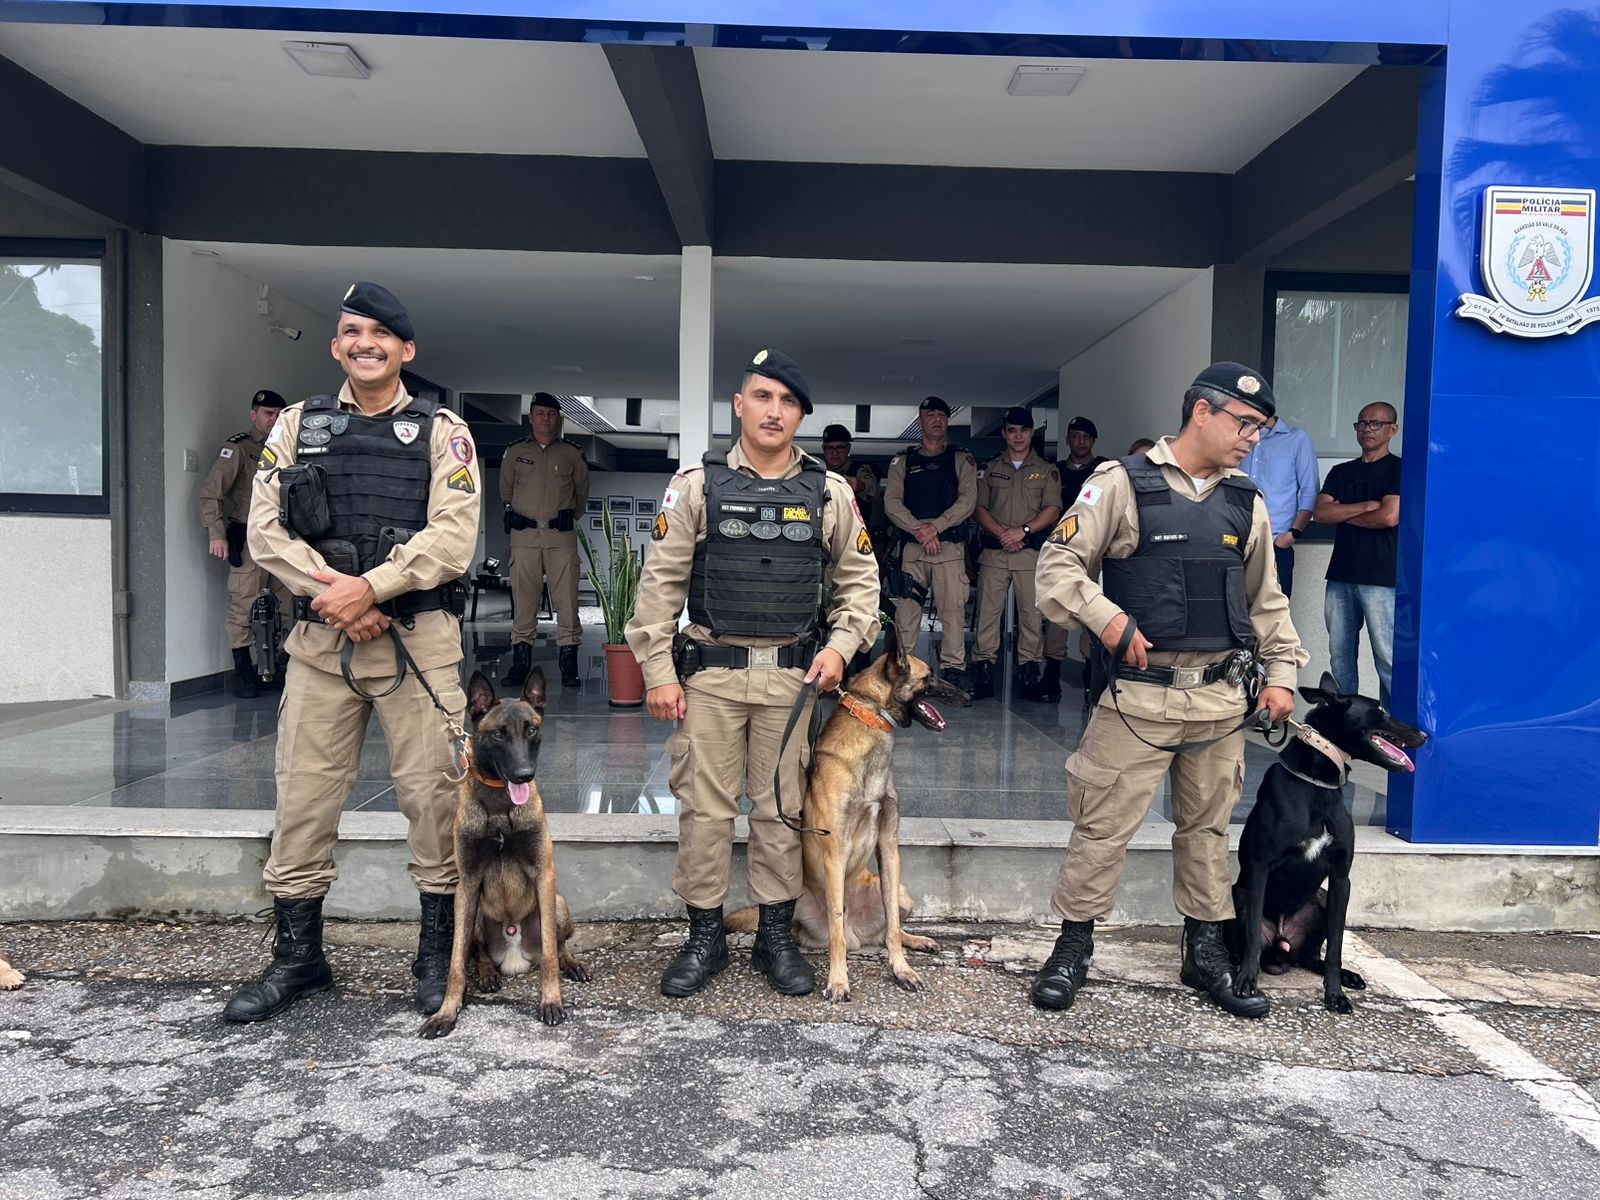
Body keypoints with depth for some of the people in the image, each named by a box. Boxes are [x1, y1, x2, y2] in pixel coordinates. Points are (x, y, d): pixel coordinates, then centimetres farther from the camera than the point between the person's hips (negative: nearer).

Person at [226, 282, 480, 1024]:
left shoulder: (442, 432, 4)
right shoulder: (298, 425, 13)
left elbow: (452, 537, -8)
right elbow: (265, 529, 3)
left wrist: (368, 587, -17)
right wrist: (330, 592, -11)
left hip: (417, 638, -2)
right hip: (319, 639, 3)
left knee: (432, 794, 2)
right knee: (301, 798, 7)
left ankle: (438, 955, 18)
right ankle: (297, 958, 24)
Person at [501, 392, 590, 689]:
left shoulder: (571, 455, 8)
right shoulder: (514, 453, 10)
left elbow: (582, 493, 20)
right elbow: (505, 492, 22)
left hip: (561, 535, -1)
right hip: (524, 535, 1)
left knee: (566, 598, -5)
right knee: (523, 598, 0)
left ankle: (569, 664, -2)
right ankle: (521, 660, 5)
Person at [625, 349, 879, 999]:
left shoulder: (830, 493, 4)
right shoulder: (697, 484, 0)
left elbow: (858, 579, 12)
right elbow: (660, 582, 0)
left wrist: (839, 645, -2)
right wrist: (658, 672, -4)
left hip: (793, 675, 1)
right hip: (710, 671, -1)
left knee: (783, 807, 9)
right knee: (705, 806, 5)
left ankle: (776, 937, 23)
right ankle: (704, 936, 21)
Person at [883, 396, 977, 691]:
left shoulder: (962, 460, 13)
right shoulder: (902, 462, 16)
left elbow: (968, 500, 0)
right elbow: (892, 503, 4)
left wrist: (936, 526, -13)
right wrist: (919, 530, -11)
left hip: (950, 545, -1)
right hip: (911, 545, 1)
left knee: (953, 606, -7)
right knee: (905, 607, -3)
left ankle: (953, 667, -4)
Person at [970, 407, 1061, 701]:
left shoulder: (1047, 471, 12)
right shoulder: (990, 468, 15)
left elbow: (1052, 510, 2)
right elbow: (980, 508, 9)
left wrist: (1023, 530, -12)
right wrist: (1001, 532, -8)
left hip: (1032, 552, -1)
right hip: (994, 551, 1)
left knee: (1032, 613, -3)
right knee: (987, 612, -4)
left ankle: (1028, 675, 3)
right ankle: (983, 674, -1)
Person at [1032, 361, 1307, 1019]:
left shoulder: (1246, 503, 13)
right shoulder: (1123, 483, -4)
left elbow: (1267, 601, 20)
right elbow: (1058, 563, -6)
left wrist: (1280, 673, 13)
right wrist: (1107, 619, -19)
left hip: (1222, 699, 5)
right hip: (1139, 696, -5)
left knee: (1207, 828, 15)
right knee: (1103, 826, 0)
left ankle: (1206, 952, 30)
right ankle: (1073, 948, 17)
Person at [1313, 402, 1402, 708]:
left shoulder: (1399, 469, 2)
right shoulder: (1340, 472, 18)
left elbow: (1390, 516, -12)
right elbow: (1320, 512, 4)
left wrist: (1343, 514, 1)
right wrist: (1366, 505, -7)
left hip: (1381, 578, -5)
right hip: (1341, 574, 6)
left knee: (1387, 658, -7)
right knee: (1340, 654, 7)